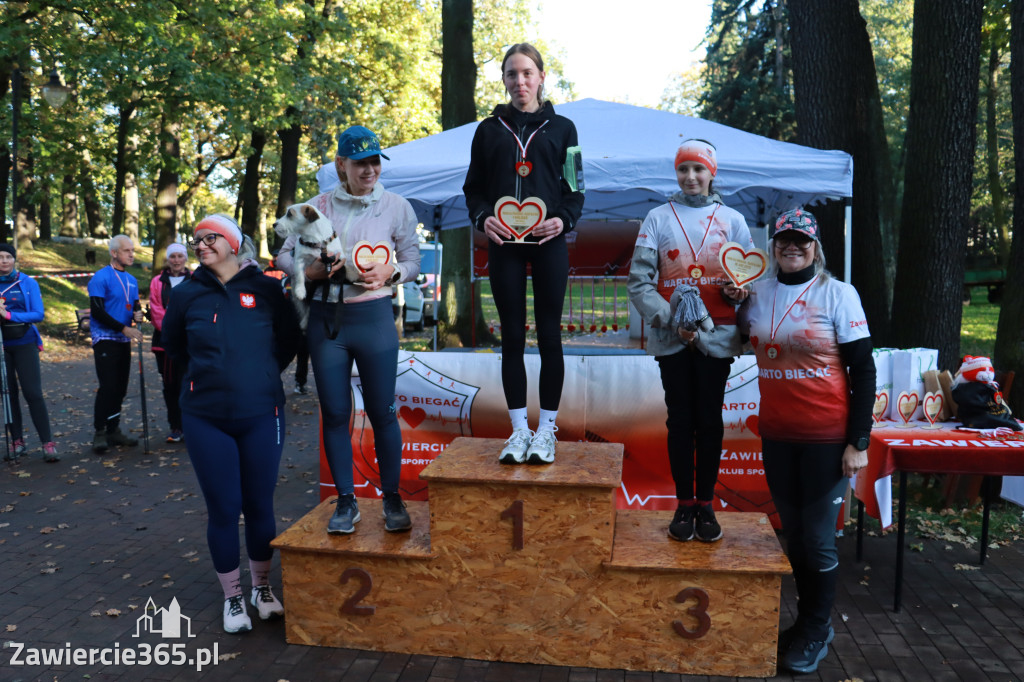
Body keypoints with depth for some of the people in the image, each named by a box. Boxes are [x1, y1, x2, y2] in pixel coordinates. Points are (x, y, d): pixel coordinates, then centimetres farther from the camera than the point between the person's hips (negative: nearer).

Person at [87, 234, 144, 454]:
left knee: (120, 388, 9)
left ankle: (113, 430, 19)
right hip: (105, 340, -7)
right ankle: (99, 433, -3)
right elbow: (97, 311, -15)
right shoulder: (101, 277, -9)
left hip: (124, 341, 7)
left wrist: (137, 313, -4)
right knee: (108, 386, -11)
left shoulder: (131, 280, 13)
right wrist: (124, 328, -18)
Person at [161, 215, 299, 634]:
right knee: (223, 509, 5)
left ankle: (262, 588, 29)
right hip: (206, 420, 1)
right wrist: (204, 374, 14)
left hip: (262, 416, 0)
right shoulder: (188, 294, 2)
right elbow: (172, 344, 19)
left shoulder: (266, 289, -2)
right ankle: (232, 597, 23)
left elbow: (289, 338, 12)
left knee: (260, 506, 9)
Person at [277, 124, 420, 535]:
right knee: (334, 413, 6)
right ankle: (346, 499, 20)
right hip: (326, 318, 2)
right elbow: (284, 255, 9)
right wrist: (309, 271, -12)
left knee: (382, 412, 3)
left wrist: (389, 272, -14)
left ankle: (392, 497, 19)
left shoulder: (396, 206, 4)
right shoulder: (317, 207, 6)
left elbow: (413, 261, 7)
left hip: (374, 316, -1)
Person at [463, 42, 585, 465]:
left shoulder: (561, 128, 9)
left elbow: (575, 188, 8)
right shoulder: (489, 129, 11)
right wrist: (482, 217, -9)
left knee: (549, 335, 1)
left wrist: (563, 219, -11)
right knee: (512, 336, 3)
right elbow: (473, 187, 11)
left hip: (548, 242, -1)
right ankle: (519, 429, 12)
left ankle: (546, 429, 12)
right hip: (504, 244, 1)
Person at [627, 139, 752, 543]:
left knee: (710, 420, 5)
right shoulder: (658, 218, 5)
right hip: (671, 339, 0)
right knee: (680, 419, 5)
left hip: (716, 336, 1)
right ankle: (684, 504, 17)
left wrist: (740, 291, -10)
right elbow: (638, 281, 0)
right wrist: (671, 319, -12)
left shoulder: (732, 220, 9)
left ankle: (706, 504, 18)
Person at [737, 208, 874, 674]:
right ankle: (808, 618, 33)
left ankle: (816, 629, 25)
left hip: (826, 436, -4)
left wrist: (858, 441, -11)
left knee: (818, 538, 4)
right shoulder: (757, 293, 4)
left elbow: (864, 370, -7)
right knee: (792, 532, 14)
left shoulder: (838, 294, -7)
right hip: (776, 434, 4)